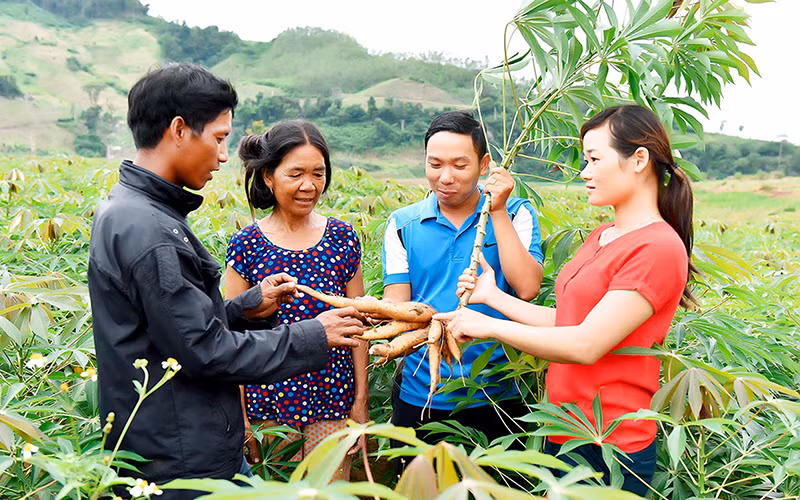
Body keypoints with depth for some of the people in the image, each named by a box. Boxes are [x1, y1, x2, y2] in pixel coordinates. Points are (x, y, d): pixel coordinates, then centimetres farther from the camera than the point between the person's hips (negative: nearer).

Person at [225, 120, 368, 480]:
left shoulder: (342, 238, -1)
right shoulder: (245, 244, -5)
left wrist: (361, 400, 3)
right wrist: (239, 416, -4)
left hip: (333, 402, 1)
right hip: (268, 404, -1)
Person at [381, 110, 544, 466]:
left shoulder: (515, 214, -1)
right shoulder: (403, 224, 1)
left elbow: (527, 288, -14)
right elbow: (396, 303, -5)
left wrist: (498, 212, -14)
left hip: (497, 395, -1)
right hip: (420, 395, 1)